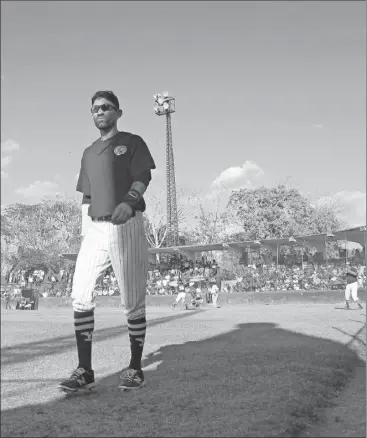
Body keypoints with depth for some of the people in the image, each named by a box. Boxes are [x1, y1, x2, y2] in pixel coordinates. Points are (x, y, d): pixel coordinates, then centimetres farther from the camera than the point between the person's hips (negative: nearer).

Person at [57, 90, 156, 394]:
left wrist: (128, 201, -27)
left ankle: (135, 368, 8)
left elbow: (143, 177, -7)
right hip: (94, 229, 5)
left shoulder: (132, 142, 8)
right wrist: (84, 233, 12)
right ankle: (85, 371, -1)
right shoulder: (89, 153, 24)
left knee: (133, 302, -3)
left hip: (126, 226, -5)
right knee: (80, 296, -6)